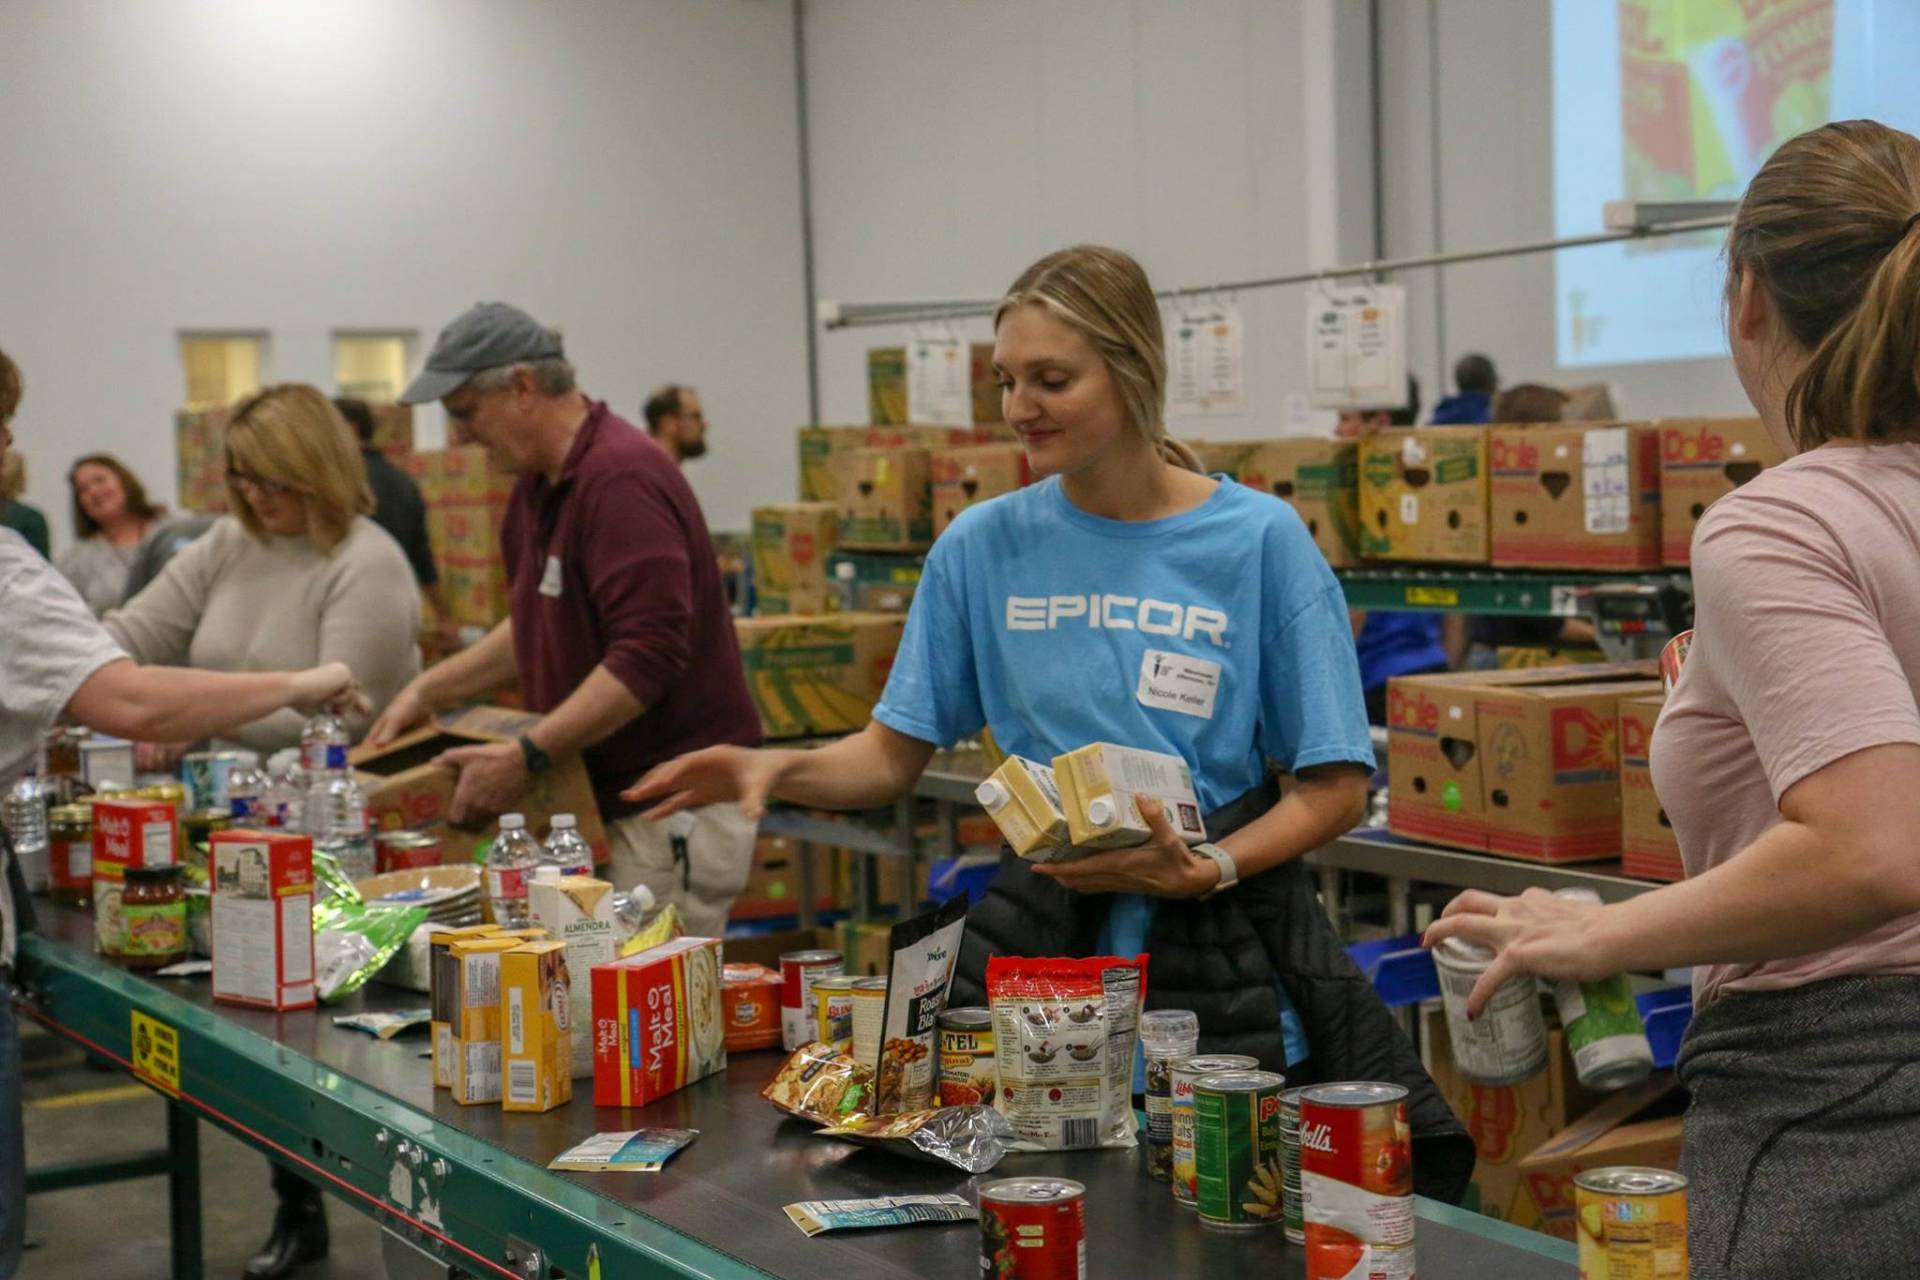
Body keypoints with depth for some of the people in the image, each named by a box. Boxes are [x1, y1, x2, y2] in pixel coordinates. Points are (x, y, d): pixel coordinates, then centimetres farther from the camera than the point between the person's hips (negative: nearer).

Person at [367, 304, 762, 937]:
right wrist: (429, 690, 16)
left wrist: (525, 756, -27)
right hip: (610, 801, 9)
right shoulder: (540, 485, 12)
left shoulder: (621, 480, -19)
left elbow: (648, 657, -26)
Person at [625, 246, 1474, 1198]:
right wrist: (778, 771, -14)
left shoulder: (1260, 541, -7)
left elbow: (1335, 788, -5)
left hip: (1222, 973, -2)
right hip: (1037, 947, 2)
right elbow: (895, 753, 5)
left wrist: (1203, 870, -20)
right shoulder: (984, 545, 1)